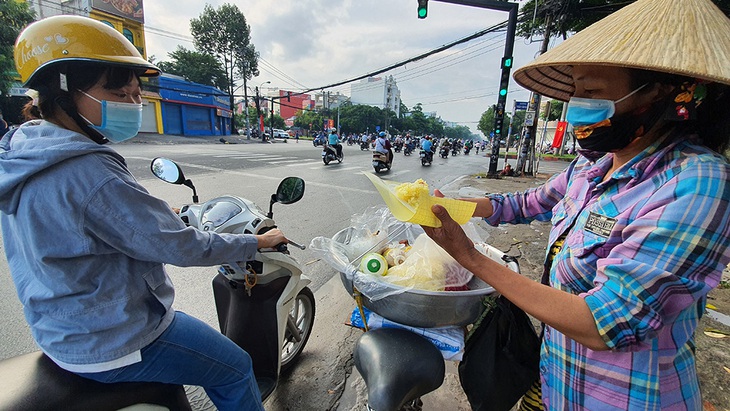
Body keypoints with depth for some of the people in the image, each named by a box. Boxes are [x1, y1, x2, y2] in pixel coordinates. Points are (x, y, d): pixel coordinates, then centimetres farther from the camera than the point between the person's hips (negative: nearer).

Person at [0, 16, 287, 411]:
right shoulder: (90, 173, -31)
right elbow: (180, 246, -27)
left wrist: (162, 214, 18)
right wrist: (258, 242, -15)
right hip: (114, 344, -9)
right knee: (236, 369, 8)